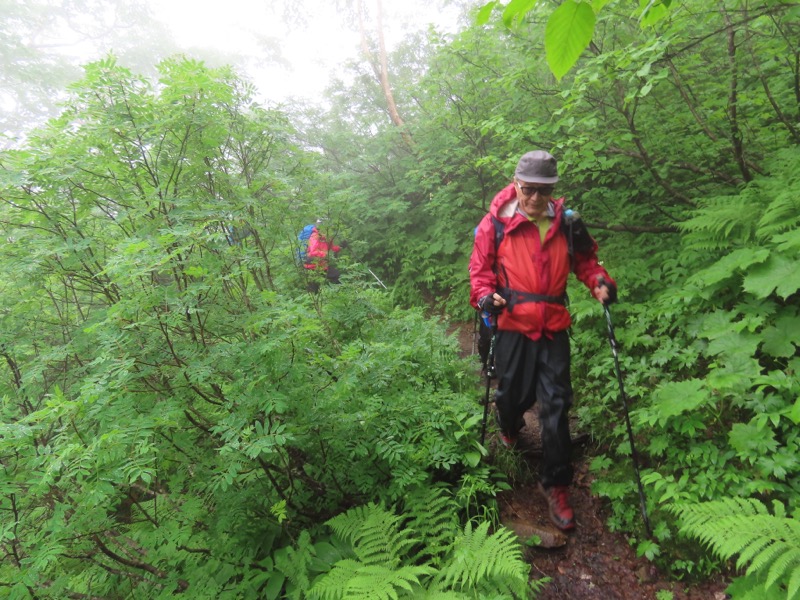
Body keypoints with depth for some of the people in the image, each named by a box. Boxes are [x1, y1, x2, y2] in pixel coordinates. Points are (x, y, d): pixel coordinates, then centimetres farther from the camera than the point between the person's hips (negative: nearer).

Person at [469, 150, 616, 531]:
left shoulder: (567, 223, 5)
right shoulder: (496, 223, -3)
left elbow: (584, 259, 15)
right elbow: (480, 268, 1)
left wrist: (600, 282, -4)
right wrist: (486, 295, -18)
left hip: (554, 328, 2)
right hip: (512, 325, -1)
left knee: (556, 406, 1)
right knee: (514, 395, 13)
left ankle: (556, 484, 17)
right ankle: (508, 425, 53)